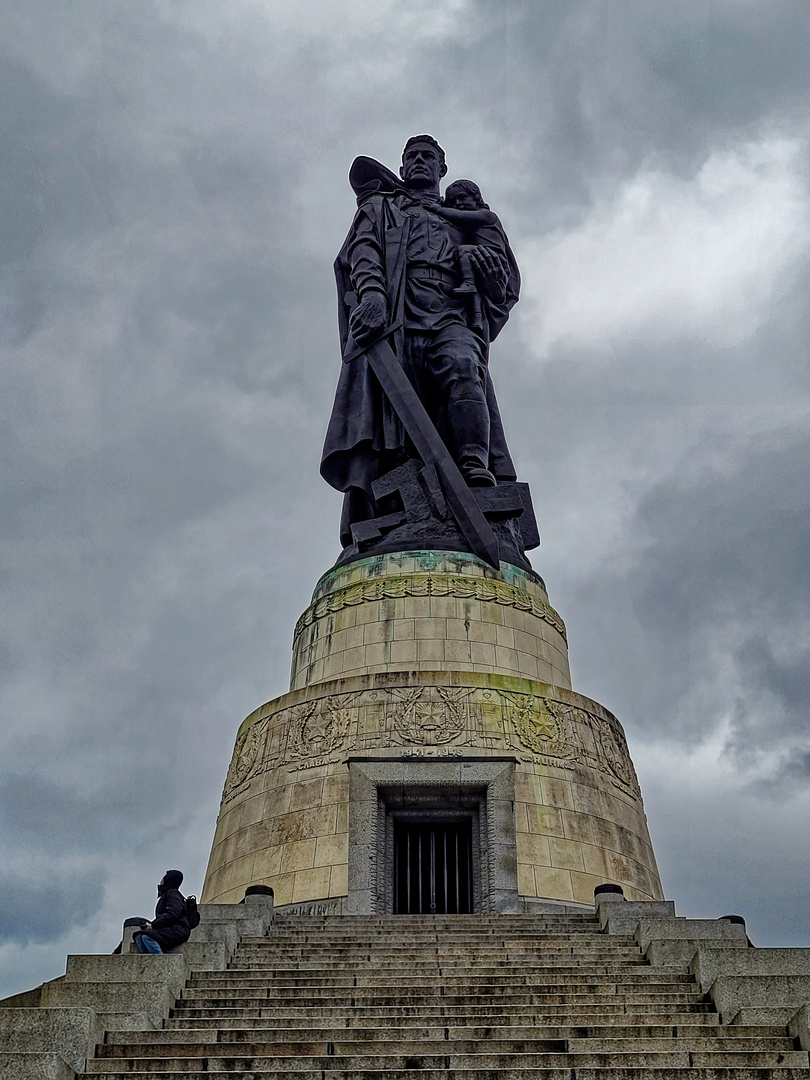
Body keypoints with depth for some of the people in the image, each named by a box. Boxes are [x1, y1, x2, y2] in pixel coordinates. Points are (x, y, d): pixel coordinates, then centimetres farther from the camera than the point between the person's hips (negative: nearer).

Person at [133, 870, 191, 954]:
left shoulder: (173, 893, -1)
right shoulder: (165, 895, 28)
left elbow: (172, 915, -16)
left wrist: (153, 924, -17)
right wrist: (150, 924, 2)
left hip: (177, 930, -9)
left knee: (147, 937, -30)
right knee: (138, 937, -12)